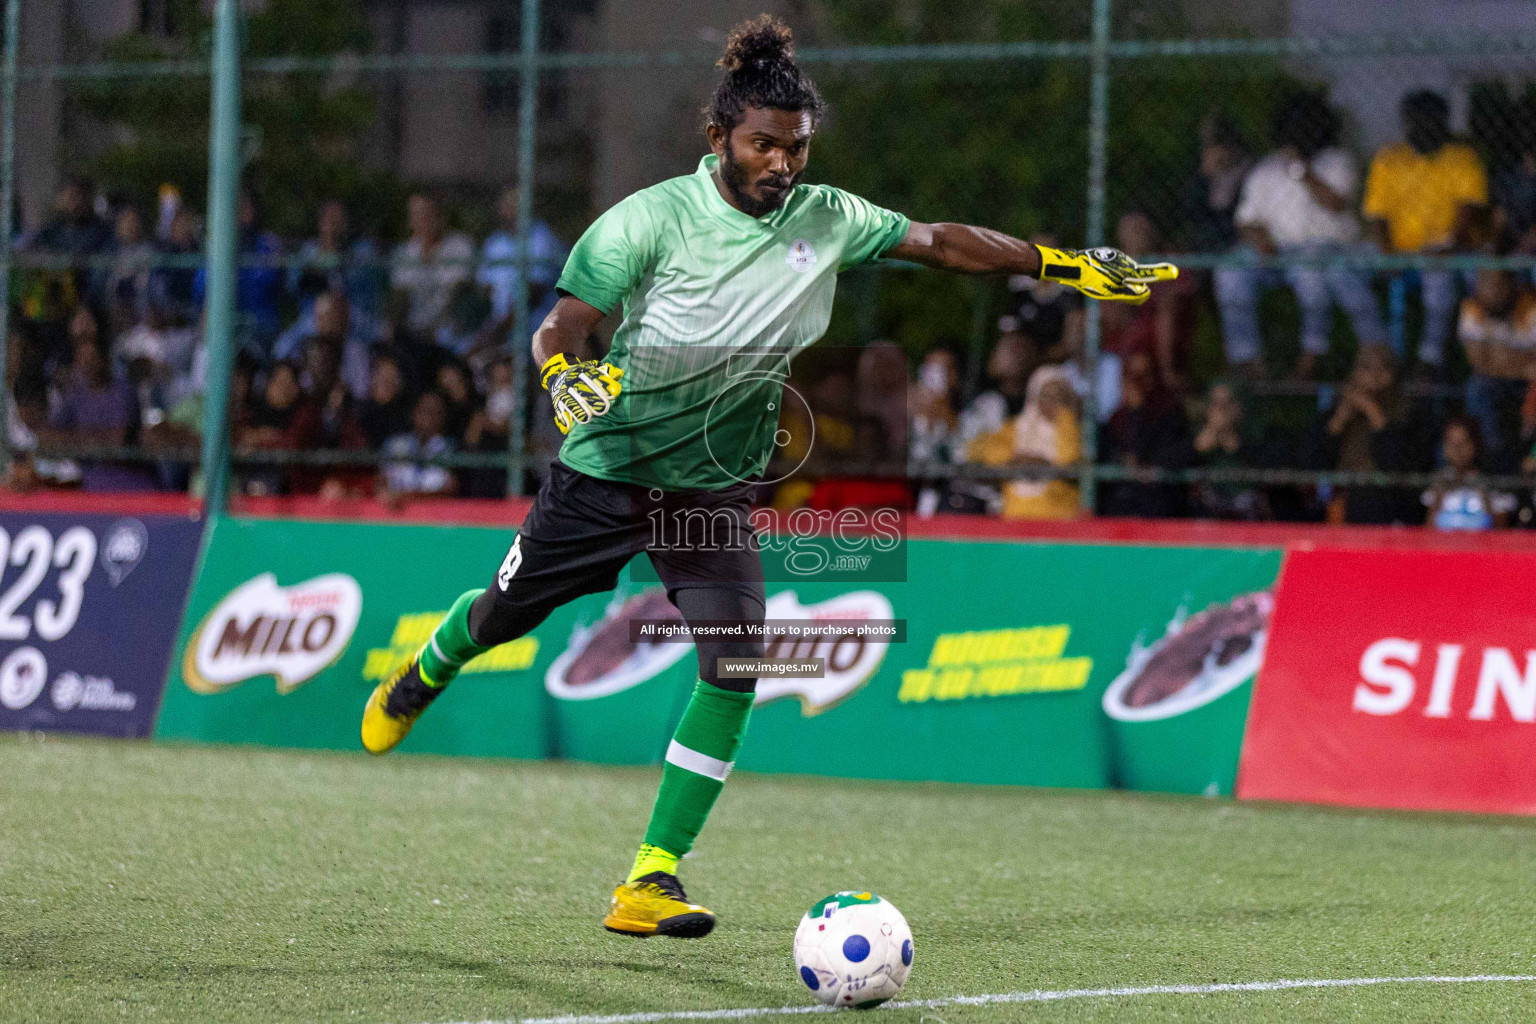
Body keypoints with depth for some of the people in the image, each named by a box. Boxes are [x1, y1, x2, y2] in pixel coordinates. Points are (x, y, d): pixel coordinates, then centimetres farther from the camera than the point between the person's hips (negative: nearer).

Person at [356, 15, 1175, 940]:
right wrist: (566, 376, -40)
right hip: (606, 471, -2)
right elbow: (560, 330, -18)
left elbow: (942, 242, 2)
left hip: (716, 488, 3)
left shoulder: (825, 221, -6)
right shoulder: (650, 220, -18)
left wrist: (1069, 265, 0)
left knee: (736, 664, -16)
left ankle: (651, 882, -10)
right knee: (501, 617, 15)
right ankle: (422, 677, 54)